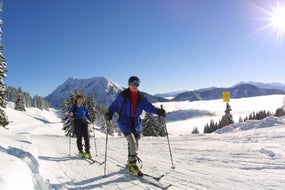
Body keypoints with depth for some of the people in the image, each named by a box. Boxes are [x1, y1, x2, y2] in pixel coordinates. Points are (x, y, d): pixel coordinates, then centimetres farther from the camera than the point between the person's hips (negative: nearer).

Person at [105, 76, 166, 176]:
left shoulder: (141, 97, 6)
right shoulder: (123, 96, -8)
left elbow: (148, 106, 1)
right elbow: (115, 105, -5)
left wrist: (158, 111, -15)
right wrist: (109, 113, -22)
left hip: (136, 123, 5)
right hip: (125, 122, -5)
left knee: (135, 144, 11)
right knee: (132, 142, -18)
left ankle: (130, 162, 32)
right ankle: (133, 164, -6)